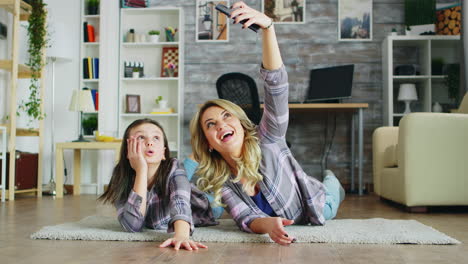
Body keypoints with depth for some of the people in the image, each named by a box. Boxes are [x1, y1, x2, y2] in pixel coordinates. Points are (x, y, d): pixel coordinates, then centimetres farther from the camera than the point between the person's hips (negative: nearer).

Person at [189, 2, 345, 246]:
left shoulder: (266, 141, -34)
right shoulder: (218, 182, -23)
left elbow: (276, 83, -47)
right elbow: (246, 219, -33)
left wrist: (267, 26, -61)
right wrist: (267, 224, -58)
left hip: (318, 209, -3)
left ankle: (331, 181, 58)